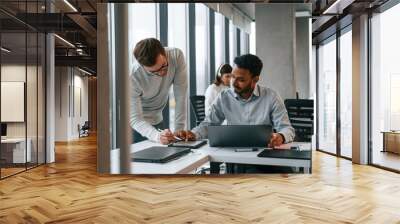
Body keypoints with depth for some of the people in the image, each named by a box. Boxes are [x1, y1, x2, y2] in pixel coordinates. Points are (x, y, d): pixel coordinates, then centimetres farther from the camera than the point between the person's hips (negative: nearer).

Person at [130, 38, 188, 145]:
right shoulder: (132, 76, -30)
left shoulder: (176, 56, -22)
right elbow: (135, 119, -26)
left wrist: (179, 130, -22)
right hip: (135, 124, -3)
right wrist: (157, 136, -44)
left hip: (156, 120, 3)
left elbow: (181, 96, -19)